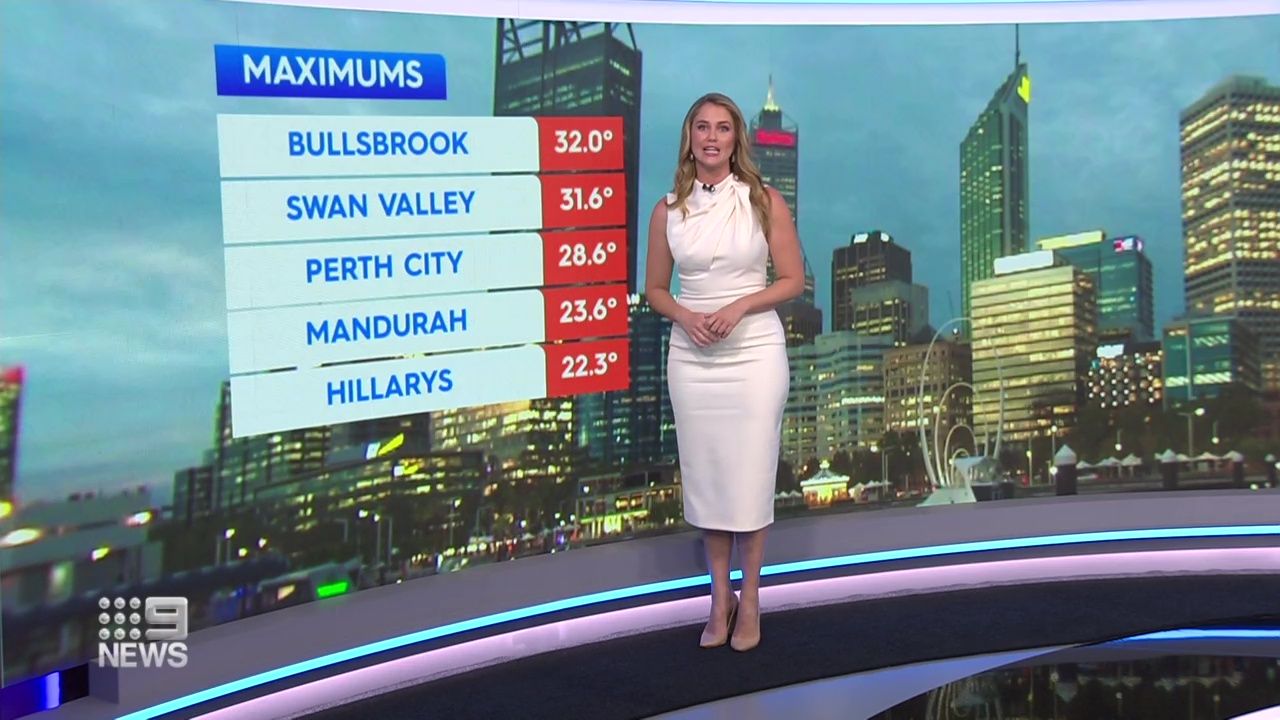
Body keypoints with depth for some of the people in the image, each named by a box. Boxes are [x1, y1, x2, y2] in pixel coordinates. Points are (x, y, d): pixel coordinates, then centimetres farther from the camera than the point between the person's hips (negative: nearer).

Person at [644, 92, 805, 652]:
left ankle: (749, 601, 16)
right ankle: (720, 597, 22)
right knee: (704, 478, 8)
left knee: (750, 478, 2)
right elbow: (655, 288, 10)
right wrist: (684, 315, -11)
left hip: (754, 351, -2)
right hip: (692, 356, 2)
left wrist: (738, 307, -15)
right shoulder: (668, 210, 3)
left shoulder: (765, 202, -2)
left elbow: (793, 280, -1)